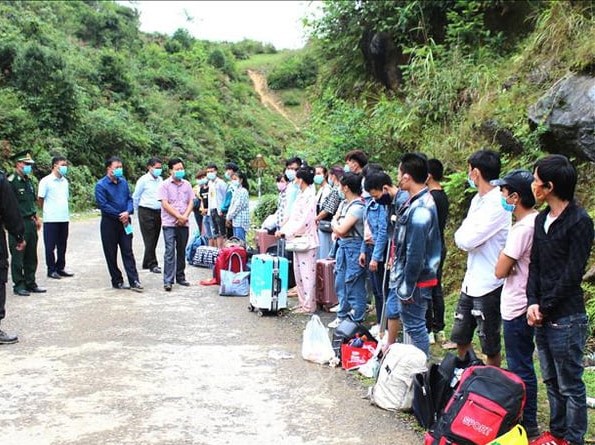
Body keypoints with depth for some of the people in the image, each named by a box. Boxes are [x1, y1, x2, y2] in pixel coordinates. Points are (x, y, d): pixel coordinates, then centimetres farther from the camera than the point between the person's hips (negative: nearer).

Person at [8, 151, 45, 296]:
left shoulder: (28, 181, 14)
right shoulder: (11, 182, -13)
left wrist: (36, 218, 18)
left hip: (30, 222, 8)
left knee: (31, 256, 13)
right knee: (18, 256, 1)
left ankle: (30, 283, 22)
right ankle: (18, 285, 10)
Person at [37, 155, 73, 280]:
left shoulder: (65, 181, 13)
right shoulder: (46, 181, -7)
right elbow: (40, 199, -3)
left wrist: (65, 211, 13)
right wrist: (48, 210, 5)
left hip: (64, 218, 6)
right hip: (51, 219, -6)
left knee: (62, 246, 11)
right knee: (50, 246, 2)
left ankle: (60, 268, 21)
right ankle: (51, 270, 9)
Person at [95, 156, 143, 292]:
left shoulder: (123, 182, 7)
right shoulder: (101, 185, -9)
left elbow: (129, 199, 8)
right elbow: (103, 205, -15)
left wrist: (128, 212, -12)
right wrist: (120, 215, -14)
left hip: (124, 222, 4)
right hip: (109, 223, -4)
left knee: (128, 252, 1)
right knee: (111, 254, 5)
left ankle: (134, 281, -1)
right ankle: (117, 281, 15)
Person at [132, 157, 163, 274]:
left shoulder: (160, 180, 9)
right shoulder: (143, 180, -7)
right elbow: (135, 197, 1)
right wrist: (138, 211, 8)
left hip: (158, 212, 6)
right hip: (146, 213, -6)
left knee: (154, 239, 10)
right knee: (149, 240, -4)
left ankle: (147, 263, 21)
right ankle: (153, 264, 0)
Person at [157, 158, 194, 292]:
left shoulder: (187, 184, 11)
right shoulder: (165, 185, -3)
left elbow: (191, 202, 9)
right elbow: (165, 204, -9)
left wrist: (185, 216, -7)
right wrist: (179, 216, -12)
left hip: (184, 224, 5)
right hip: (169, 224, -4)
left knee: (182, 251, 11)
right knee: (170, 251, -9)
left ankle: (180, 277, 21)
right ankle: (168, 281, -9)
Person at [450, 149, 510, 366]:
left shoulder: (498, 204, -20)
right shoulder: (478, 199, 10)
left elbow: (466, 240, -23)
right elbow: (462, 238, 13)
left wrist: (463, 235, -3)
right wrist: (465, 237, -7)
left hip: (489, 285, -9)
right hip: (471, 281, 9)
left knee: (490, 345, 6)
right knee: (460, 337, 20)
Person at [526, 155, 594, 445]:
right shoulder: (541, 220, 11)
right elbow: (535, 265, 10)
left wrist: (545, 308, -12)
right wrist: (532, 302, -4)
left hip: (566, 319, -8)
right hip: (542, 316, 8)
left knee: (570, 385, 4)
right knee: (551, 381, 18)